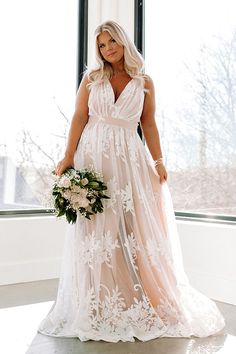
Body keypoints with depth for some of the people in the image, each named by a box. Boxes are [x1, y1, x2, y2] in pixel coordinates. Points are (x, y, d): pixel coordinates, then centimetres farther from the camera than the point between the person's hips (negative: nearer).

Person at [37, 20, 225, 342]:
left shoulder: (144, 82, 9)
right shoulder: (91, 79, 9)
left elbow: (149, 125, 8)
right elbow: (79, 119, 4)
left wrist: (158, 162, -1)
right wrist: (68, 157, -4)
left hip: (130, 159, 0)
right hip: (94, 158, 0)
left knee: (136, 229, -1)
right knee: (96, 230, 1)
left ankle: (141, 304, 12)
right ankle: (99, 307, 12)